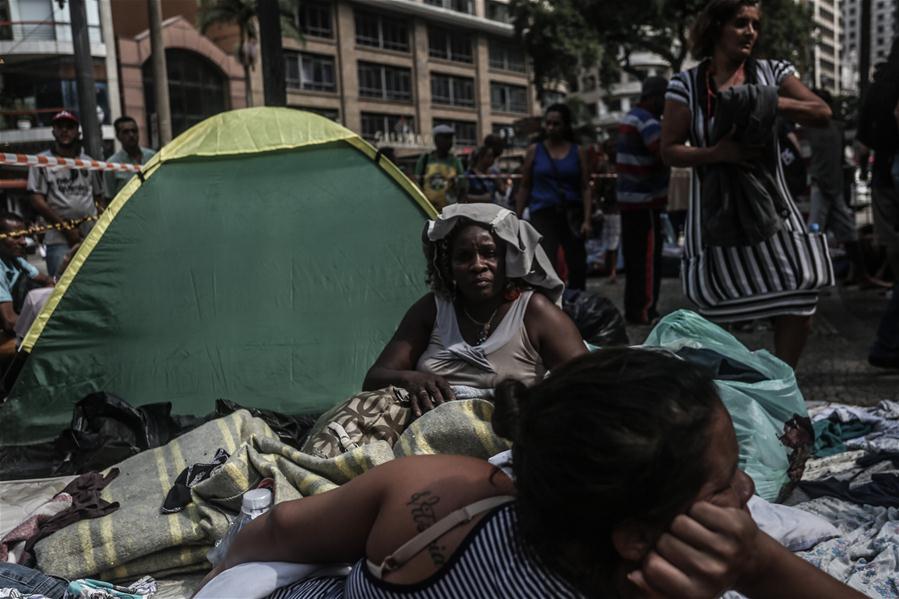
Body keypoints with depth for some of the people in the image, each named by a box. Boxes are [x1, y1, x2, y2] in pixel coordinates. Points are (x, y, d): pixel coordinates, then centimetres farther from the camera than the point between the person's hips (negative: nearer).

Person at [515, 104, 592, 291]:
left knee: (578, 266, 9)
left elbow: (585, 188, 2)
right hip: (543, 213, -2)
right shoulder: (534, 150, 4)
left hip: (572, 213, 2)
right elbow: (525, 187, 7)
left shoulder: (577, 152, 5)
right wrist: (517, 218, 3)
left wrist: (587, 220, -8)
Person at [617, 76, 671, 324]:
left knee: (635, 257, 13)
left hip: (630, 198, 10)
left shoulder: (631, 117, 18)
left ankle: (633, 310, 18)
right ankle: (643, 311, -2)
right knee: (648, 258, -5)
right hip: (644, 200, -10)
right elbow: (665, 155, -28)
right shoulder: (646, 120, -15)